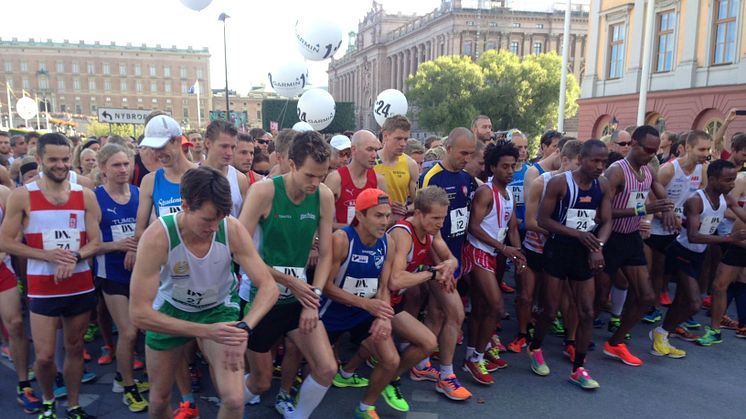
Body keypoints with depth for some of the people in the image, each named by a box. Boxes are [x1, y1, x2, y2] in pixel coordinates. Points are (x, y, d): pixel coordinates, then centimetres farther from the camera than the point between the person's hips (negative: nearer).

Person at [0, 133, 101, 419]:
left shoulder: (85, 196, 0)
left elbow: (95, 242, 0)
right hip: (42, 288, -2)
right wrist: (48, 255, -19)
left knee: (75, 348, 14)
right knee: (44, 356, 1)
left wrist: (74, 257, -20)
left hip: (81, 286, 2)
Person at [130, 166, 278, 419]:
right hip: (170, 309, 0)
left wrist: (244, 328, -43)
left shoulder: (233, 230, -27)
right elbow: (139, 313, -31)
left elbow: (268, 286, -24)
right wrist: (206, 331, -40)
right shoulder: (157, 237, -32)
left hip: (219, 308, 0)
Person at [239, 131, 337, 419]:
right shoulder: (263, 191, -19)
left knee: (327, 369, -4)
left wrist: (314, 297, -11)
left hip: (299, 299, 4)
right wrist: (290, 281, -14)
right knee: (261, 382, 10)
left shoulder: (324, 196, -6)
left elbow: (326, 253, -1)